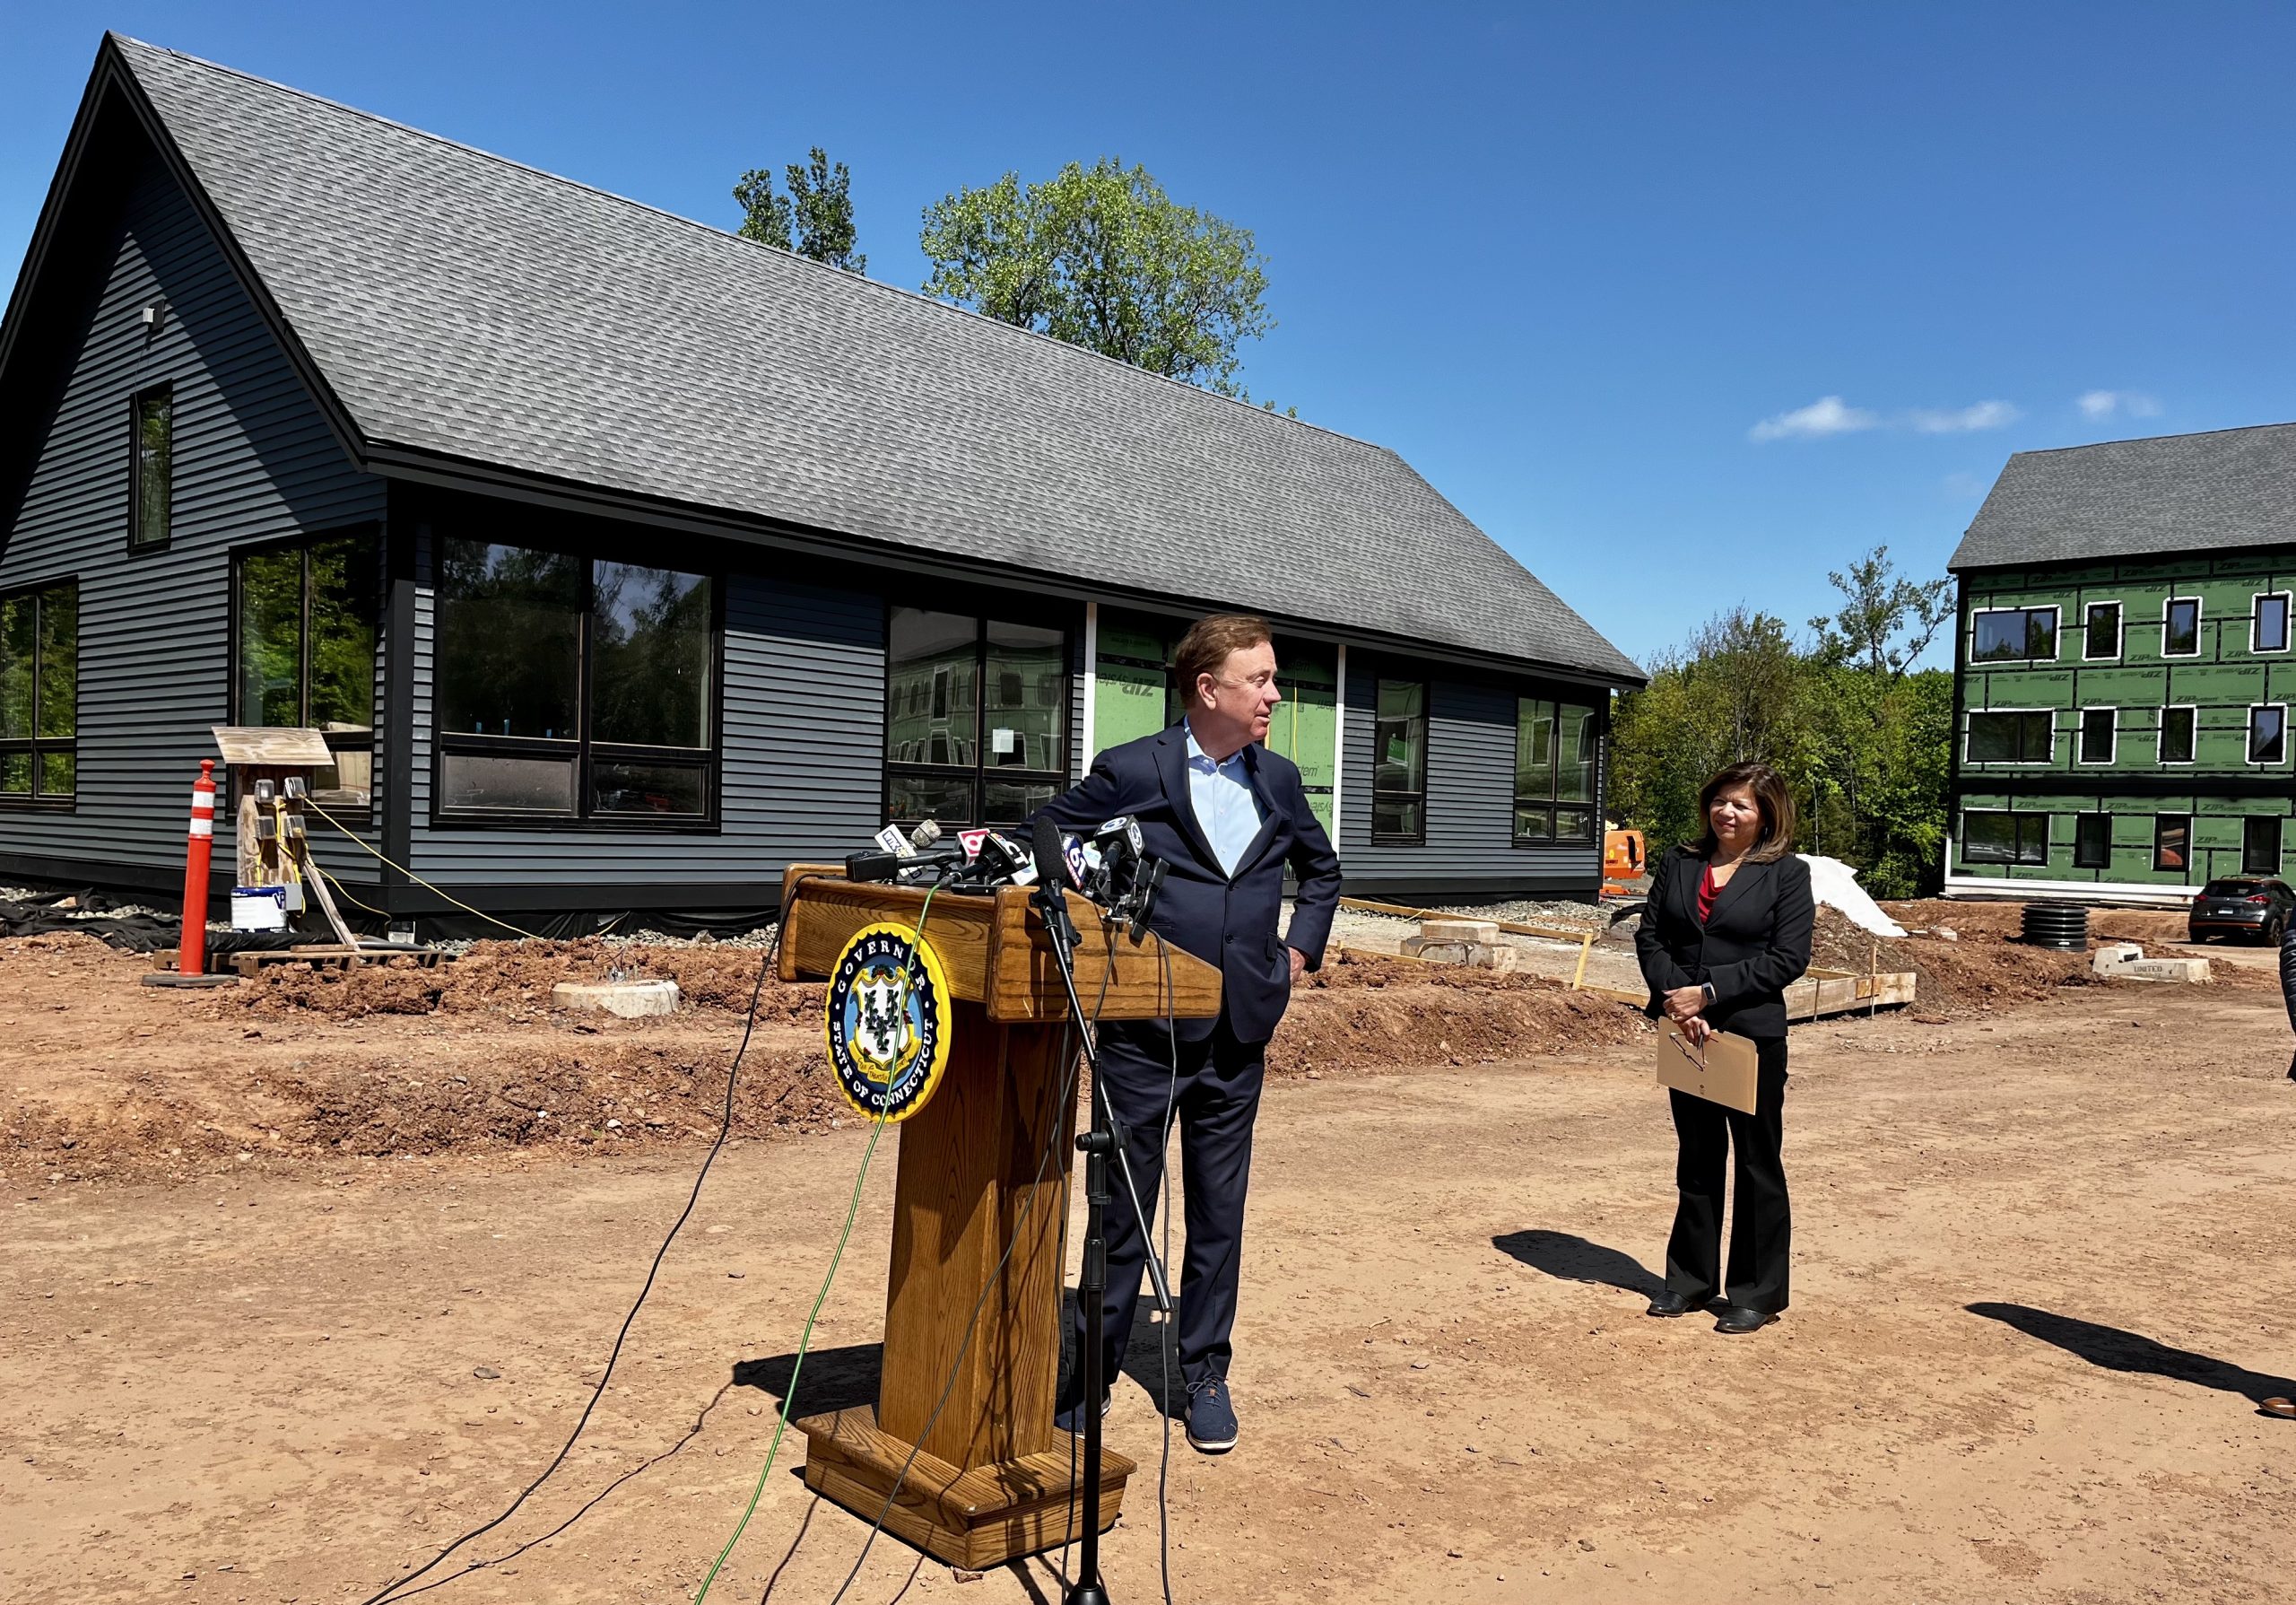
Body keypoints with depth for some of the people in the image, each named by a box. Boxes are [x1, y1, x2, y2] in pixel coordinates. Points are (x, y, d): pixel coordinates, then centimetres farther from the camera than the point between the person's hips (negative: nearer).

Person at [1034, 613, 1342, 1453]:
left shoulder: (1278, 780, 7)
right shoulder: (1130, 771, -8)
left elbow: (1322, 868, 24)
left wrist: (1300, 949, 13)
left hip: (1238, 1033, 4)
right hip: (1143, 1030, -4)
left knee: (1220, 1211, 11)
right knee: (1122, 1206, 7)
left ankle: (1204, 1373, 25)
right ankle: (1093, 1370, 23)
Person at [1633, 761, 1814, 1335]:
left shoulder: (1787, 873, -3)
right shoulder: (1678, 863, 9)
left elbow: (1789, 957, -11)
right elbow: (1650, 935, 5)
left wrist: (1710, 993, -17)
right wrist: (1675, 998, -11)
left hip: (1753, 1034, -4)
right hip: (1686, 1033, 4)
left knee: (1758, 1164, 6)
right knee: (1696, 1160, 15)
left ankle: (1758, 1293, 17)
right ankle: (1691, 1280, 26)